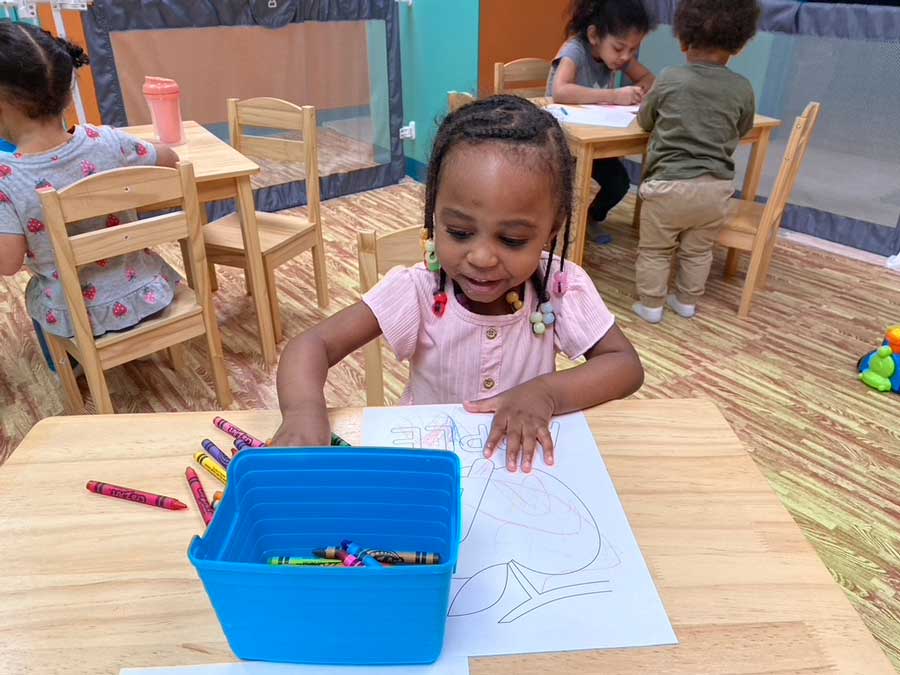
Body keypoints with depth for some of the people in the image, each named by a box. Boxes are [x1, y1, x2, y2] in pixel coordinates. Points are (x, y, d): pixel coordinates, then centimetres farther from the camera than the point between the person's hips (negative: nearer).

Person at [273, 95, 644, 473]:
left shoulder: (562, 288, -14)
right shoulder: (417, 291, -18)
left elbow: (626, 365, -10)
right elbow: (314, 344, -19)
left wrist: (546, 393, -26)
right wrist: (303, 410, -39)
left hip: (525, 464, 1)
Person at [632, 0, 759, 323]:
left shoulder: (670, 79, -5)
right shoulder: (742, 89, -1)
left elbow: (644, 121, 10)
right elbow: (742, 130, 15)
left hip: (669, 184, -3)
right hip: (716, 187, 3)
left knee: (655, 250, 12)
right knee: (698, 251, 19)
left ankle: (650, 305, 18)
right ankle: (687, 301, 32)